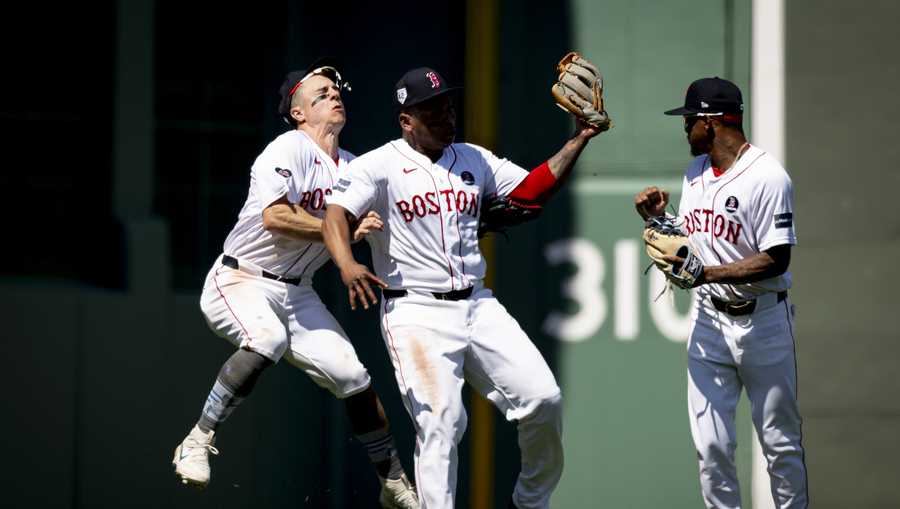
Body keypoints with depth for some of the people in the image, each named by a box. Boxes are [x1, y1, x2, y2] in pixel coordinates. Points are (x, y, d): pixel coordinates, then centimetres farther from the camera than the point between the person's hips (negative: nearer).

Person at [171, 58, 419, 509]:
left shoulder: (351, 168, 10)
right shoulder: (289, 150, -15)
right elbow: (274, 217, -28)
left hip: (296, 292, 7)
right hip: (239, 281, -7)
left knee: (353, 377, -1)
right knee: (268, 338, -37)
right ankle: (198, 443, -26)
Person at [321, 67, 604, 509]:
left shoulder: (473, 159, 14)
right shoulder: (379, 166, -4)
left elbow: (533, 191, 10)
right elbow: (336, 214, -16)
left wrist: (578, 140, 0)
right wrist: (347, 266, -36)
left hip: (477, 305, 5)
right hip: (416, 314, -5)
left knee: (543, 399, -2)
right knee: (440, 424, -15)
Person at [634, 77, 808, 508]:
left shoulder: (767, 177, -16)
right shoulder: (695, 172, 10)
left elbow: (776, 260, -20)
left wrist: (707, 273, -26)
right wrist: (658, 219, -1)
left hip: (761, 321, -6)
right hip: (708, 319, 6)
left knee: (780, 441, 2)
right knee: (711, 445, 2)